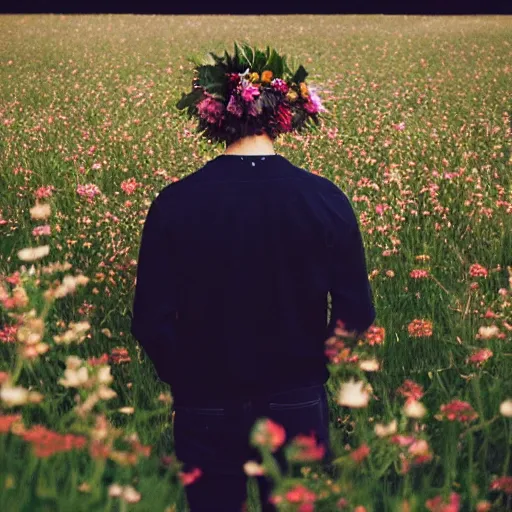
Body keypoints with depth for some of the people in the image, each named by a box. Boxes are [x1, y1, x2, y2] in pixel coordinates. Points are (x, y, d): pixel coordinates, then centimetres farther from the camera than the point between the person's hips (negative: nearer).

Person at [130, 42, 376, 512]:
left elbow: (151, 323, -10)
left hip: (205, 408, 0)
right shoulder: (326, 199, -9)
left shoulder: (175, 204, -11)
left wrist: (189, 381, 8)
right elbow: (357, 314, -6)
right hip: (298, 406, 1)